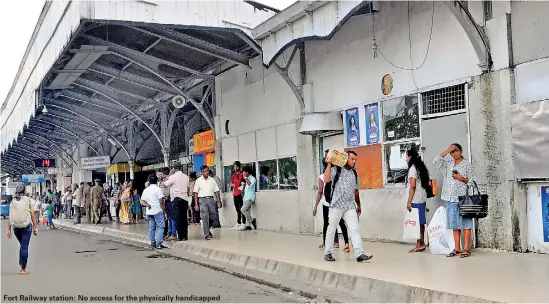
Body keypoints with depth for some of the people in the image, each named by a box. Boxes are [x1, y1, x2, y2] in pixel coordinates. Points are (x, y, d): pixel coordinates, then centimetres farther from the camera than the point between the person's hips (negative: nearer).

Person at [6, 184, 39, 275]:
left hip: (16, 227, 3)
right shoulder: (28, 201, -4)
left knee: (22, 245, 23)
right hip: (27, 227, -3)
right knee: (25, 247, 0)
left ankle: (21, 265, 21)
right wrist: (35, 227, 0)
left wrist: (9, 230, 5)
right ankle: (23, 269, 0)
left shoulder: (12, 202, 2)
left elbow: (10, 217, 1)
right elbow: (33, 215, -6)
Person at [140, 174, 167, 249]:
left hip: (149, 212, 6)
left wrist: (147, 205, -3)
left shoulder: (146, 190, 11)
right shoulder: (158, 189, -9)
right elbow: (161, 201, -10)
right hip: (158, 211, -6)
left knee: (151, 227, 12)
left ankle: (153, 243, 15)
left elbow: (142, 201, 8)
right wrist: (164, 211, -4)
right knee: (160, 227, -4)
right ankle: (159, 244, -10)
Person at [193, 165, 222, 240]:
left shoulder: (212, 180, 11)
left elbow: (216, 191, 11)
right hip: (202, 200, -3)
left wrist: (219, 201, 3)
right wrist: (196, 204, -3)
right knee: (205, 218, -9)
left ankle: (207, 229, 29)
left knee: (212, 216, 3)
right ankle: (206, 235, -5)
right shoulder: (198, 181, 5)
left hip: (211, 199, 3)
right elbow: (196, 193, 3)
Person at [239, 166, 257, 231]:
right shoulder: (247, 179, 18)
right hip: (246, 197, 9)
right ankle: (248, 225, 5)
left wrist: (245, 177, -20)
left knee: (243, 210, -17)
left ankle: (252, 220, -5)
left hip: (250, 197, -9)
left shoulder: (252, 178, -7)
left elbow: (250, 184, -27)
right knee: (247, 211, 5)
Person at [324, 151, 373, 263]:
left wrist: (358, 206, 22)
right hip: (336, 205, -4)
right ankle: (328, 253, 17)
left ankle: (359, 254, -12)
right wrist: (329, 164, -21)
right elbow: (326, 179, -21)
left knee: (354, 230, -6)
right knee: (331, 230, 5)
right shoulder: (336, 170, -3)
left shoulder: (354, 174, 14)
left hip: (350, 206, 4)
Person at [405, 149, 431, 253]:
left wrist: (409, 201, -16)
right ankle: (422, 244, 14)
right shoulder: (421, 168, 14)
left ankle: (419, 245, -3)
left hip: (415, 200, -8)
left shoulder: (412, 168, -11)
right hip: (422, 199, 9)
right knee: (420, 223, 10)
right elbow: (425, 184, 16)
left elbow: (412, 186, -16)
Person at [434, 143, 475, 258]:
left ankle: (467, 249, 2)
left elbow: (472, 181, 0)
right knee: (454, 225, 8)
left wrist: (461, 178, -14)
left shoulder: (467, 165, 2)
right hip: (450, 199, 4)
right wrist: (447, 150, -3)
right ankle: (457, 249, 14)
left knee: (465, 224, -2)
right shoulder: (448, 164, 12)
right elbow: (436, 160, -3)